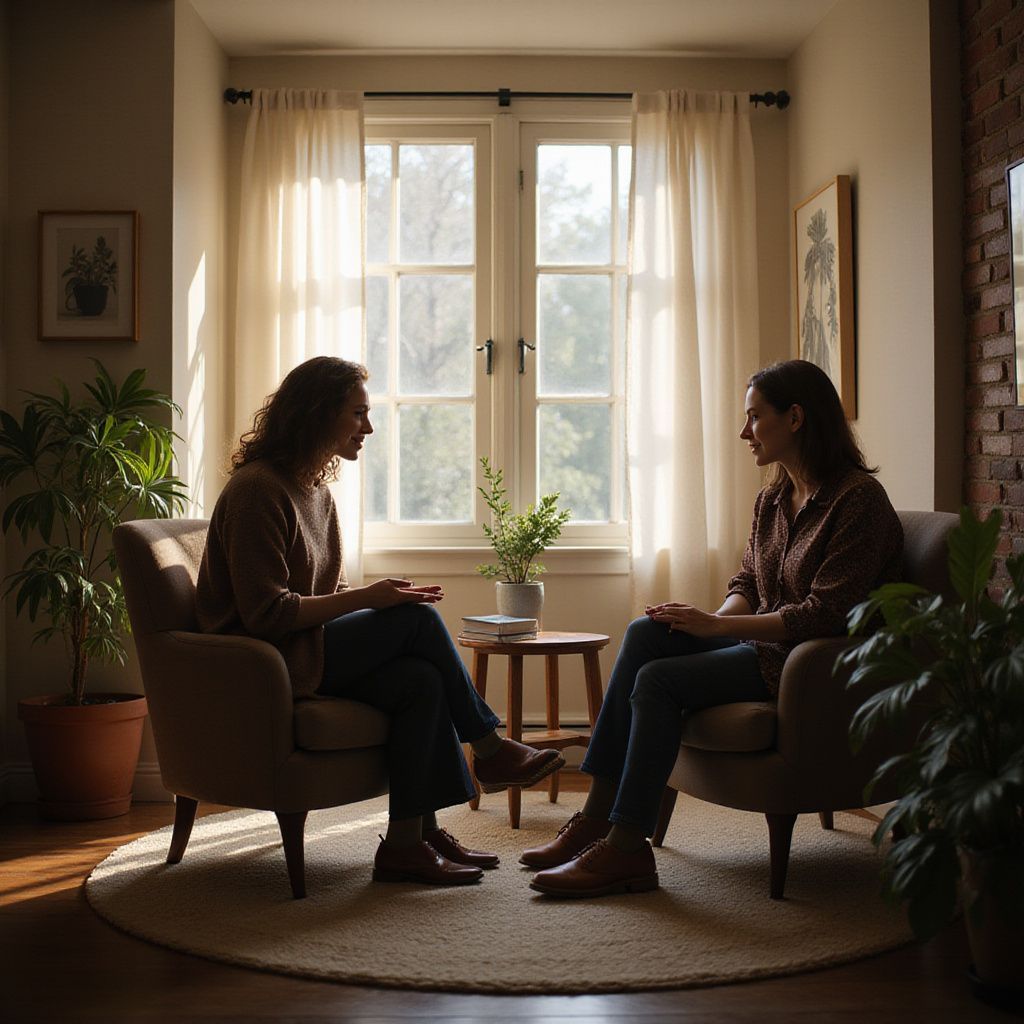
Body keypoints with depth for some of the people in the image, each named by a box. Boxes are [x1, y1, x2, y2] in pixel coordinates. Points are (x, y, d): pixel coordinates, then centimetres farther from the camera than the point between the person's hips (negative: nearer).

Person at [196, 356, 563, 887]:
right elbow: (266, 613, -21)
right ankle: (488, 749, -3)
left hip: (307, 648, 9)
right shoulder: (258, 487, -15)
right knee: (418, 621, -19)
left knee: (420, 680, -17)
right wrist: (366, 599, -20)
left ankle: (410, 841, -13)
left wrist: (386, 598, -1)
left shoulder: (315, 487, 14)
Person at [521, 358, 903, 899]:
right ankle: (598, 815, -15)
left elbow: (823, 615, -21)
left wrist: (716, 626, -21)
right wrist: (715, 620, -6)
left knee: (660, 678, -23)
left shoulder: (859, 499, -14)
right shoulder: (772, 499, 13)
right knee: (646, 631, -13)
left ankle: (626, 849, -19)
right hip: (765, 642, 8)